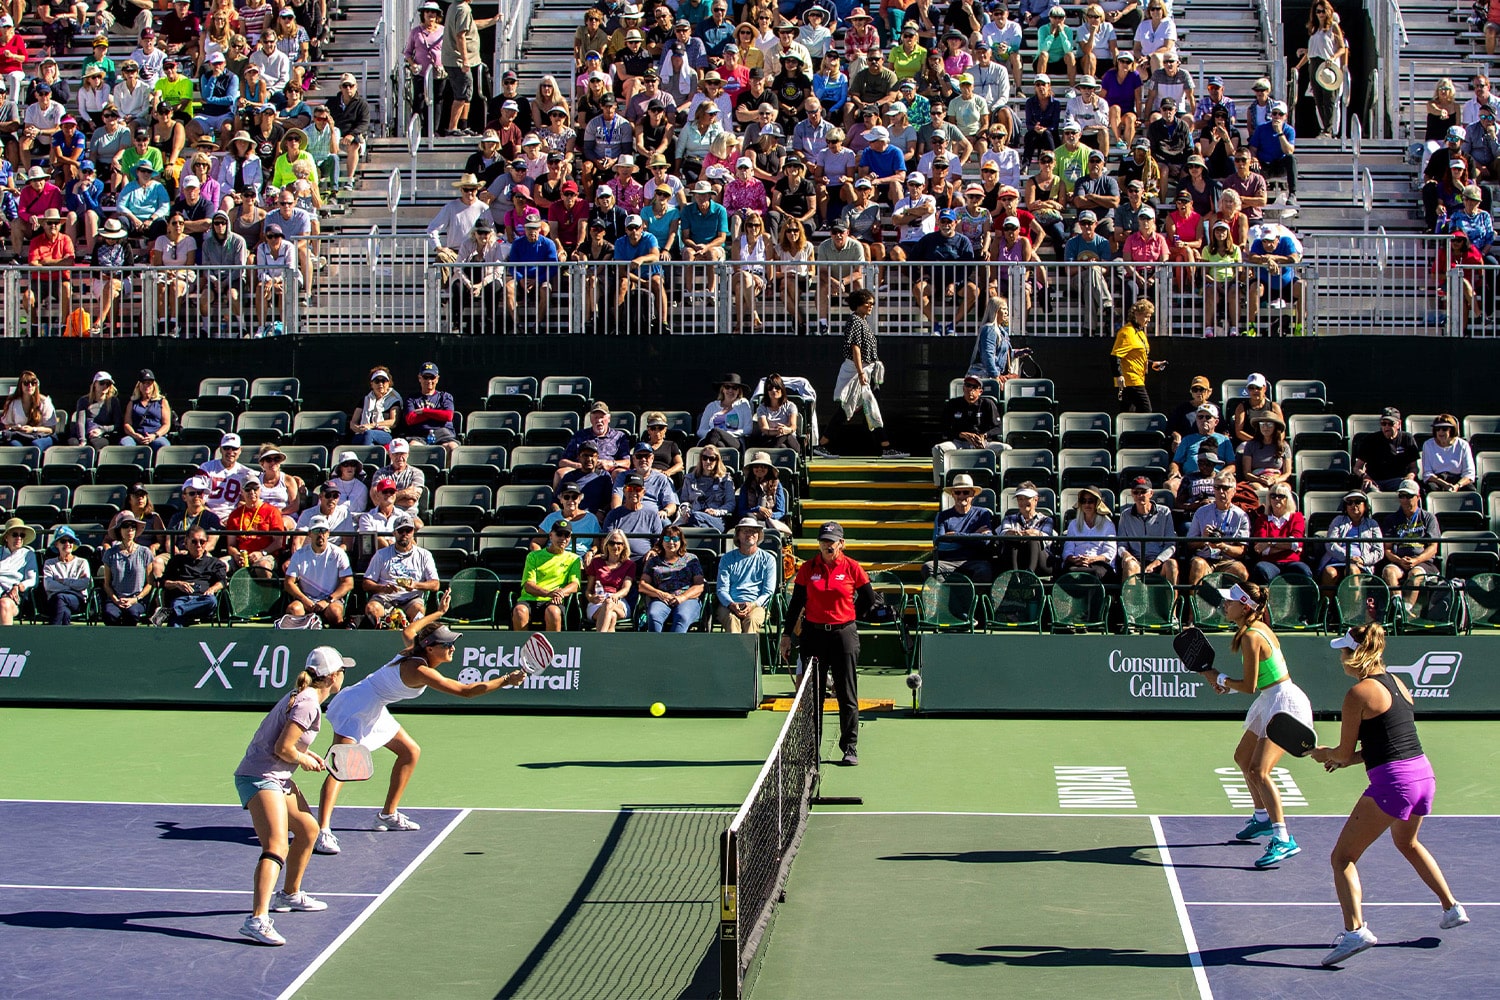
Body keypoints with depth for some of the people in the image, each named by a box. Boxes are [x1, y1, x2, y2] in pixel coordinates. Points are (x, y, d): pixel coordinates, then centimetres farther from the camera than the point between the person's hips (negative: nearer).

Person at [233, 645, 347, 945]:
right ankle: (257, 919, -37)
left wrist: (308, 755, 7)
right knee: (277, 846, -24)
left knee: (308, 830, 26)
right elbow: (283, 748, -22)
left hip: (278, 778, 11)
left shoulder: (304, 697, 12)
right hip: (260, 777, -11)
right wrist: (305, 760, -5)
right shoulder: (307, 704, -19)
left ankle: (289, 895, 44)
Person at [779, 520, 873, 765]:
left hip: (844, 634, -1)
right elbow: (796, 603, 7)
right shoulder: (807, 568, 3)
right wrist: (786, 635, 4)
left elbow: (868, 598, 10)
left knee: (847, 695, 0)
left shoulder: (852, 568, -1)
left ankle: (850, 748, 7)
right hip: (813, 633, 1)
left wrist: (843, 610, 12)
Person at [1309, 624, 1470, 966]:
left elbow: (1344, 752, -6)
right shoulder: (1397, 683, 12)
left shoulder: (1359, 693, -11)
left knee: (1342, 858, -4)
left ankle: (1354, 929, -22)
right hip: (1423, 774, 8)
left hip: (1392, 782, -8)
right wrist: (1343, 759, 17)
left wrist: (1324, 754, 15)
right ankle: (1452, 908, 42)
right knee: (1407, 843, 36)